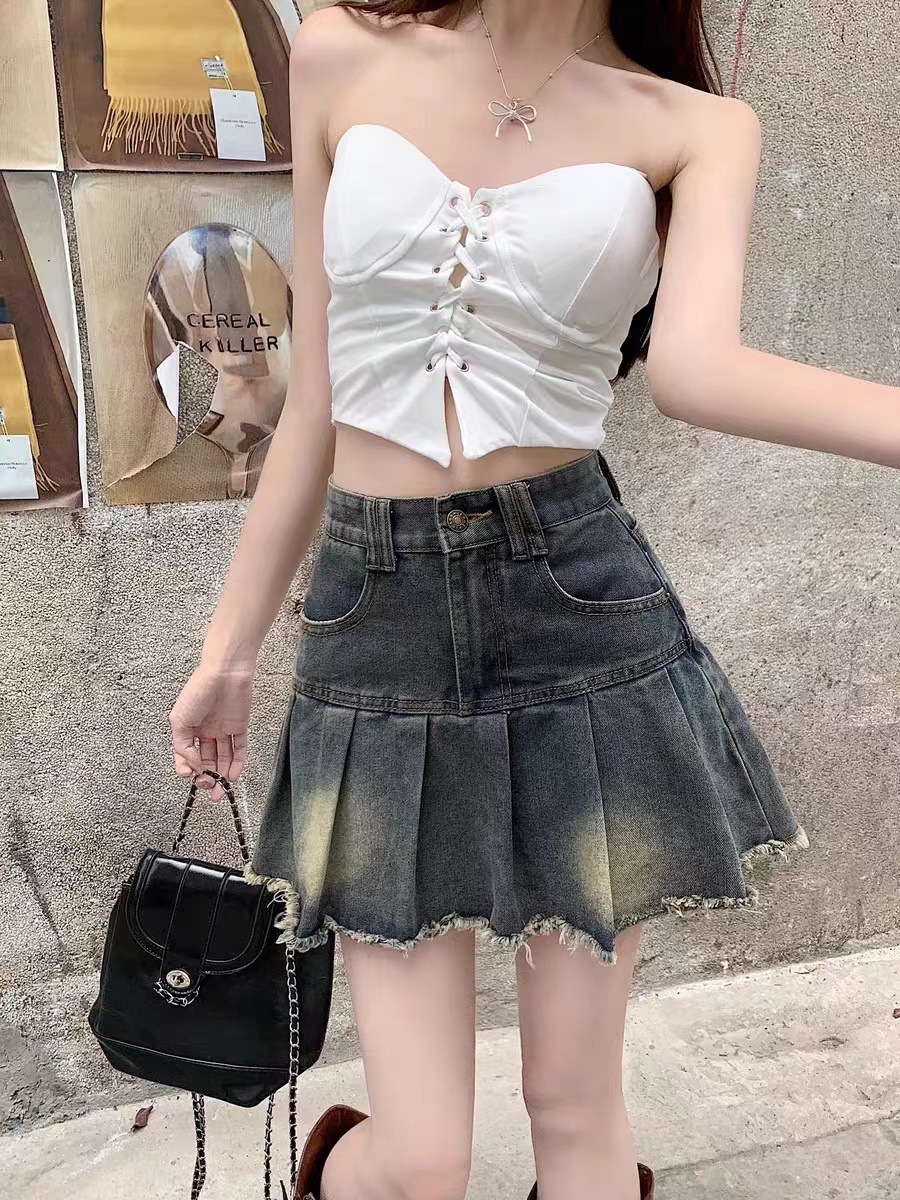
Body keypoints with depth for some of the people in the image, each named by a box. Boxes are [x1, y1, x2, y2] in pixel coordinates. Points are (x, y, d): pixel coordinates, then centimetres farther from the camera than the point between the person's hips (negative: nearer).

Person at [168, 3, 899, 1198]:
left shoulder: (697, 126, 4)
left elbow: (694, 369, -16)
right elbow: (315, 401, 8)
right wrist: (230, 648, 11)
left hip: (582, 601, 0)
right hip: (375, 616, 1)